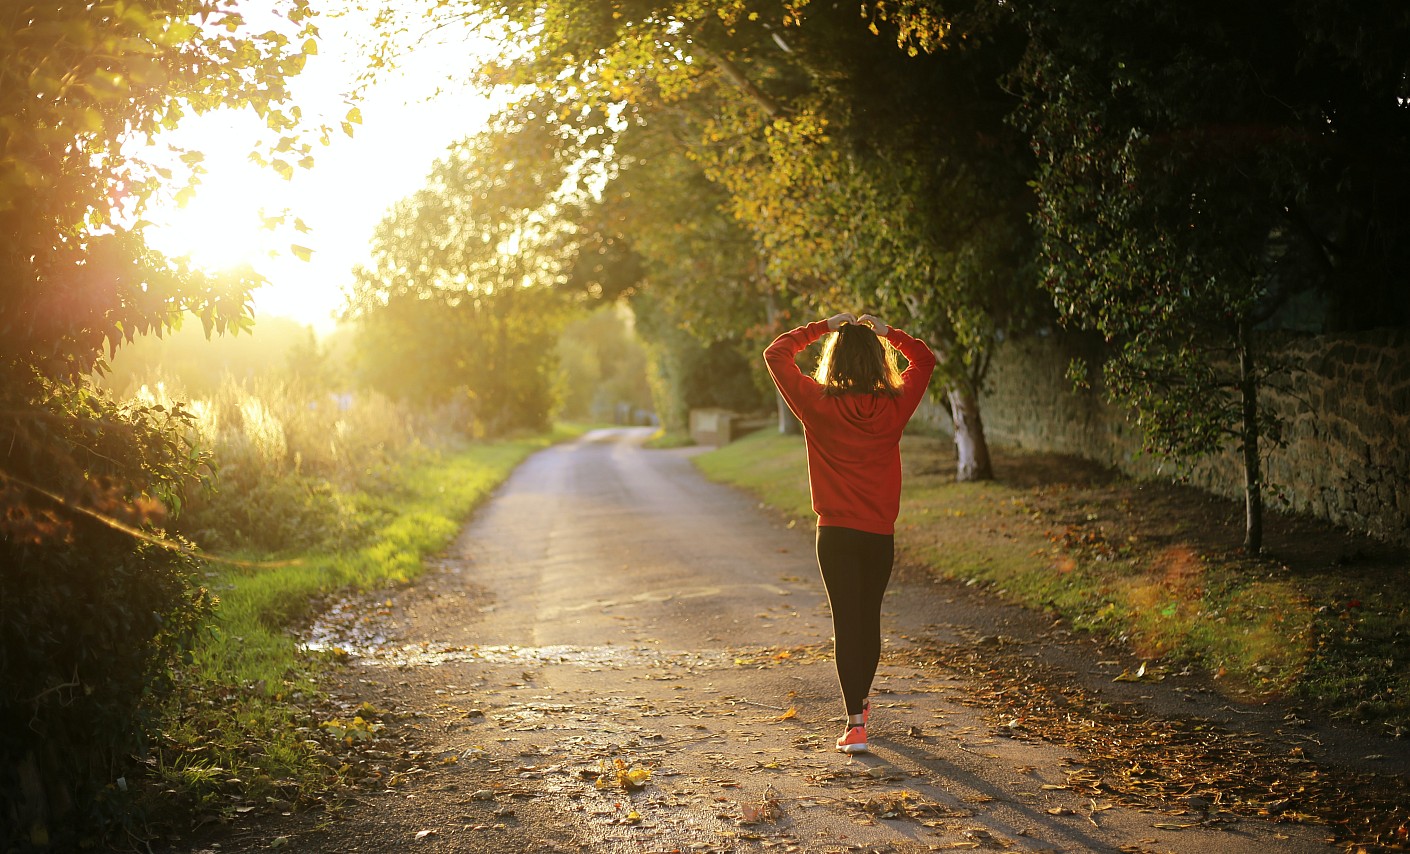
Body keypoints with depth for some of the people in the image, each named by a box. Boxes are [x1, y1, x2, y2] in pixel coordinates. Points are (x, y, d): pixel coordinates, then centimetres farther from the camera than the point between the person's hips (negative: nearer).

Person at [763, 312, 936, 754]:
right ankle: (861, 702, 36)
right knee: (870, 618, 18)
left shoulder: (818, 404, -10)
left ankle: (855, 723, -8)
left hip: (836, 534, -2)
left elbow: (776, 353, 1)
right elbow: (924, 359, 15)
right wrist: (886, 331, 10)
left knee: (846, 623, -1)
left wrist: (823, 327, 4)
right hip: (880, 534, 3)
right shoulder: (894, 406, -4)